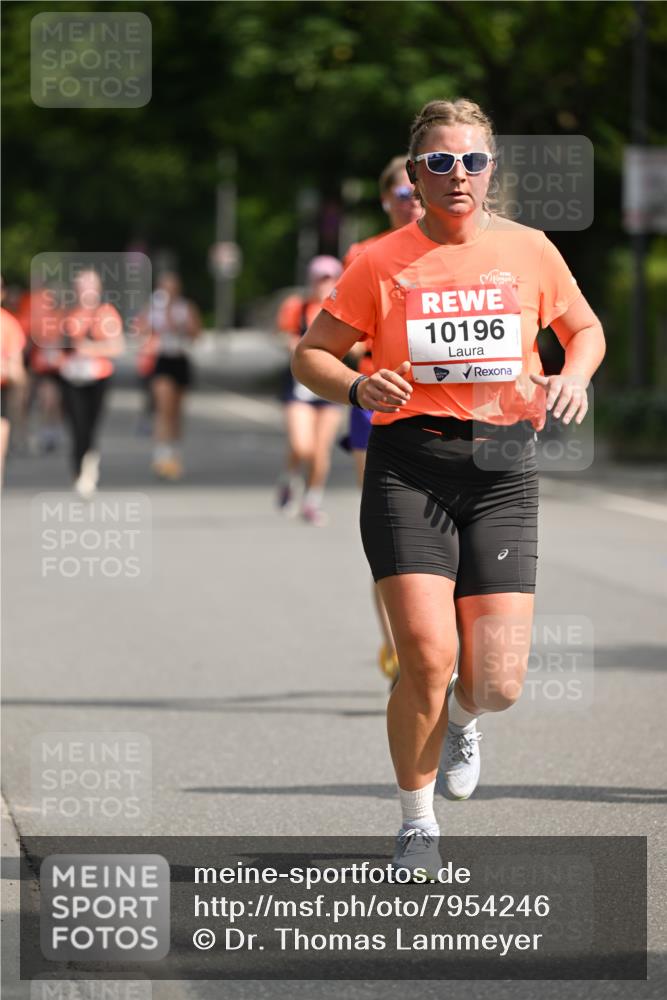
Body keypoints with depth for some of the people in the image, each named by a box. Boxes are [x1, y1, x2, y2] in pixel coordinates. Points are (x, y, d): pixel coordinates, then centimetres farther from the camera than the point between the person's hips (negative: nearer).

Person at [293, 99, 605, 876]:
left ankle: (460, 721, 34)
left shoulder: (529, 251, 6)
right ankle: (417, 825, 7)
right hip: (408, 467, -2)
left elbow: (585, 329, 21)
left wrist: (573, 377, -1)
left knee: (498, 684, -6)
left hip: (502, 468, 2)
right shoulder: (382, 263, 1)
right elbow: (310, 354, 7)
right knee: (427, 658, -15)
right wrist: (359, 387, -14)